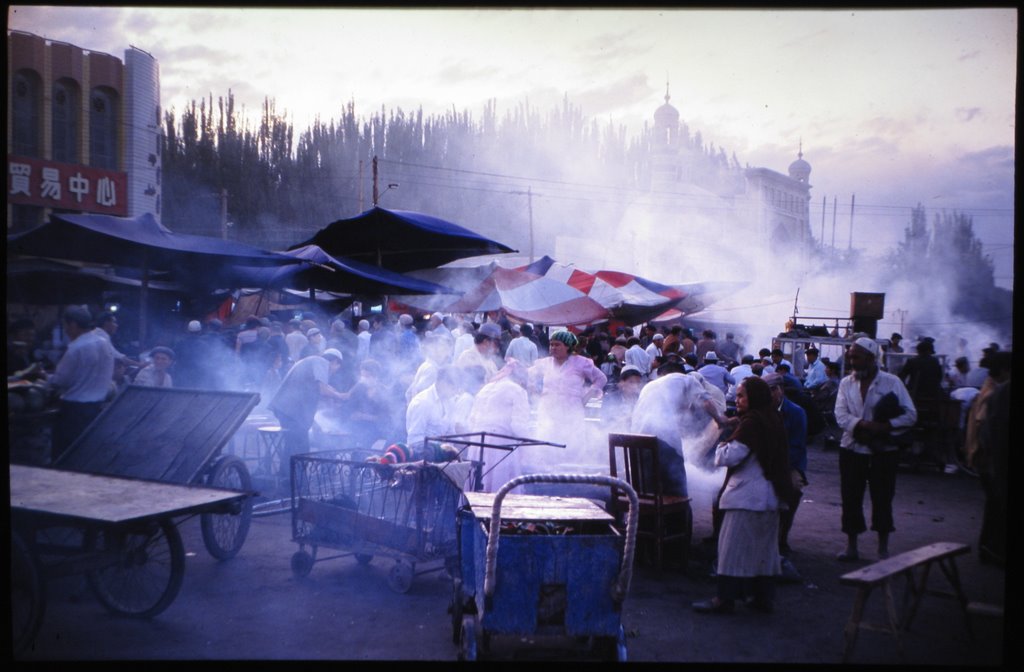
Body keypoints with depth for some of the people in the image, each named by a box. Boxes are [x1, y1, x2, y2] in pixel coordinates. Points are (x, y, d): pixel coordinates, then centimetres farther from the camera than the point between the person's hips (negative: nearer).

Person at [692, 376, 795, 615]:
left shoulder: (751, 423, -17)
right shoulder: (773, 421, 11)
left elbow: (728, 457, -22)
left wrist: (722, 445, 0)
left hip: (747, 496, -9)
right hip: (770, 495, 9)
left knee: (734, 546, -4)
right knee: (764, 546, 13)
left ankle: (725, 599, -2)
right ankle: (764, 597, 18)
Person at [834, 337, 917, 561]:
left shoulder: (891, 382, -4)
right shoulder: (846, 383, 5)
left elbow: (910, 415, -9)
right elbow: (841, 415, -7)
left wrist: (882, 428, -22)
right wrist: (864, 425, -24)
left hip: (883, 451, -2)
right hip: (852, 449, 3)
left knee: (882, 499, 5)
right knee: (851, 498, 6)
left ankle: (883, 549, 18)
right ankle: (851, 546, 19)